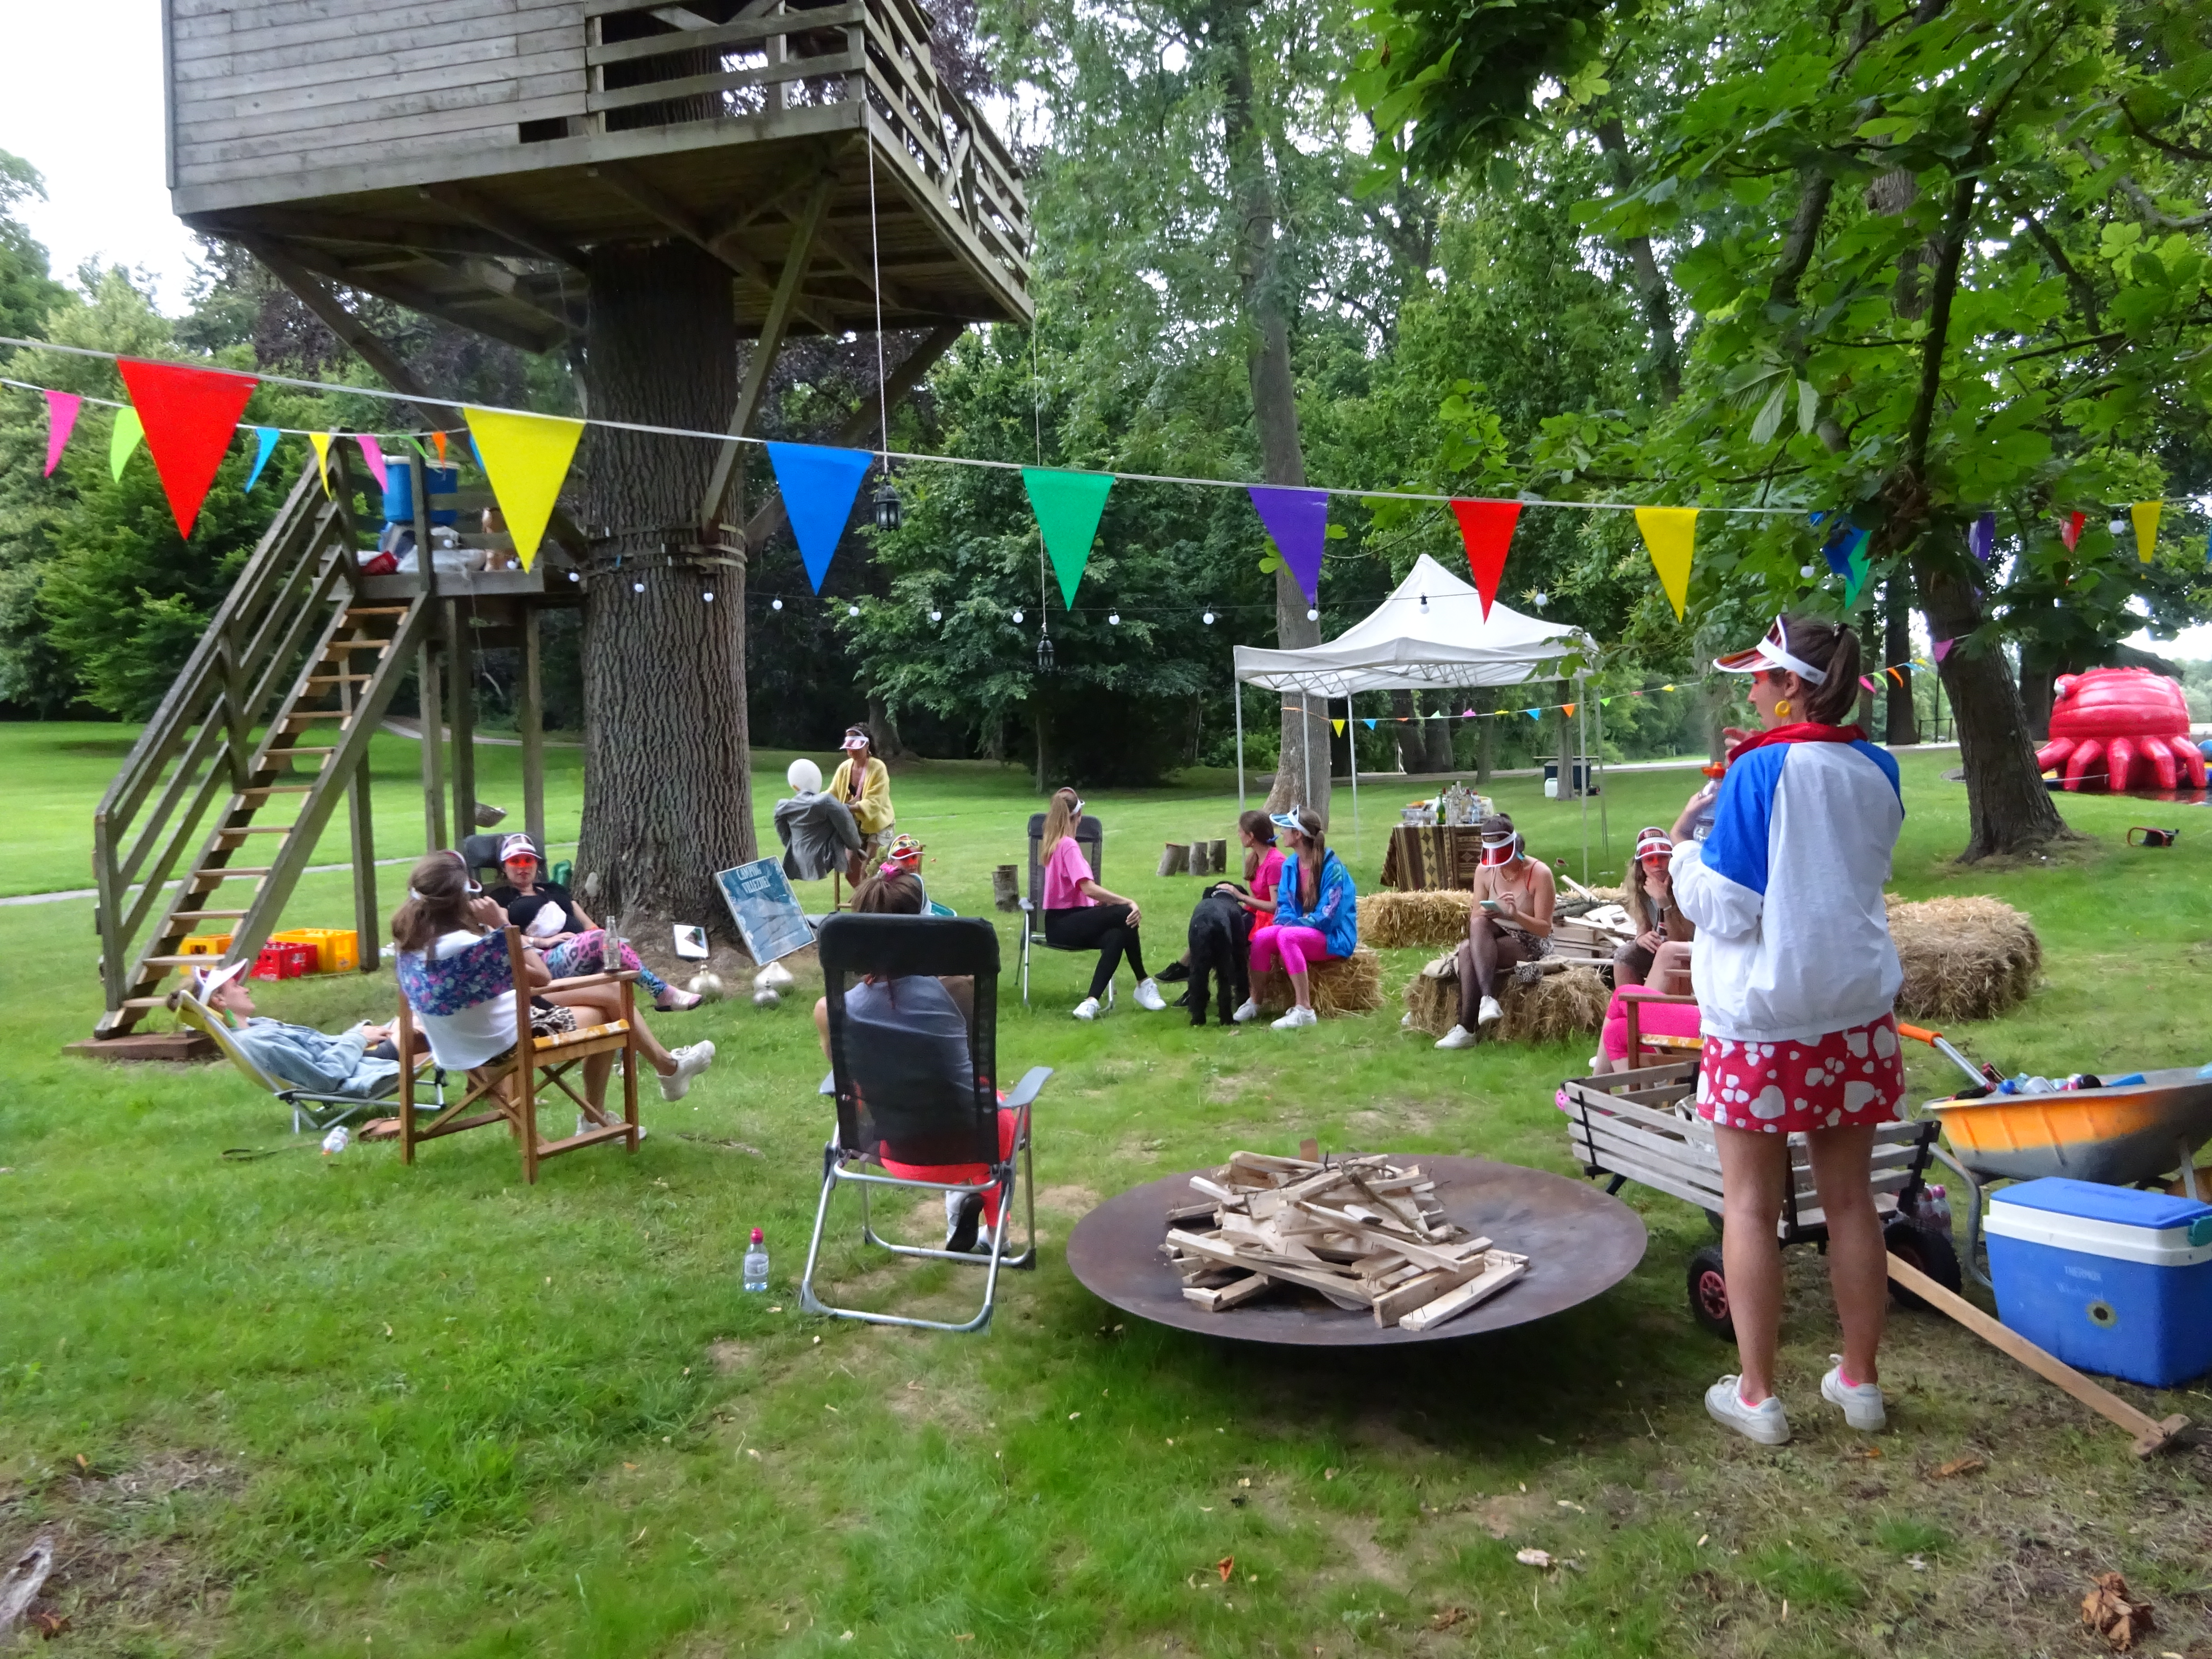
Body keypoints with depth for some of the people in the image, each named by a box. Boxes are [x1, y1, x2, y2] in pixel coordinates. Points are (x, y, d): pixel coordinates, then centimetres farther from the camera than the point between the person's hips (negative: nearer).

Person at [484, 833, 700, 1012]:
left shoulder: (555, 890, 33)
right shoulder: (499, 898, 15)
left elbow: (589, 925, 26)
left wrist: (598, 934, 2)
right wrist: (543, 942, -15)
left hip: (585, 953, 6)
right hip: (546, 962, -6)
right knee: (602, 939, -33)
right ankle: (664, 994, -31)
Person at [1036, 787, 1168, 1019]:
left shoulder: (1051, 844, 14)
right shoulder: (1069, 846, -14)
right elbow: (1088, 888, -26)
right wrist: (1128, 902, -24)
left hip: (1058, 924, 9)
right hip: (1064, 925, -9)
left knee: (1117, 937, -16)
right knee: (1125, 914, -22)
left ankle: (1092, 1002, -27)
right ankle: (1143, 983, -7)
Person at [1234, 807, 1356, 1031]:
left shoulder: (1332, 867, -18)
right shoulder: (1290, 865, 3)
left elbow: (1327, 917, -20)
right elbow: (1283, 906, 8)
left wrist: (1293, 923, -16)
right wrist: (1289, 920, -14)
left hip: (1334, 937, -6)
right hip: (1301, 931, 6)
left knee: (1287, 936, -34)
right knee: (1261, 936, -20)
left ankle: (1305, 1011, -35)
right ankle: (1254, 1001, -4)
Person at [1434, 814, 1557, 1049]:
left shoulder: (1539, 874, -13)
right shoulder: (1484, 871, 0)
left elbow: (1544, 929, -14)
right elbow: (1476, 918, 4)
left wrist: (1515, 915, -32)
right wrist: (1482, 913, -21)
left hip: (1532, 944, -5)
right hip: (1497, 938, 5)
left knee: (1469, 951, -30)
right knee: (1478, 924, -31)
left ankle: (1466, 1029, -34)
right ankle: (1488, 998, -44)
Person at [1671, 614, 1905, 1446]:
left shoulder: (1761, 773, -14)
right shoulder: (1875, 771, 4)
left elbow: (1724, 908, -15)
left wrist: (1684, 840, 2)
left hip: (1762, 1019, -5)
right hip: (1858, 1010, 6)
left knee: (1751, 1205, 5)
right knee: (1850, 1198, 15)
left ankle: (1756, 1394, 13)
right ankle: (1859, 1378, 26)